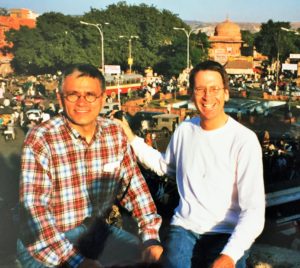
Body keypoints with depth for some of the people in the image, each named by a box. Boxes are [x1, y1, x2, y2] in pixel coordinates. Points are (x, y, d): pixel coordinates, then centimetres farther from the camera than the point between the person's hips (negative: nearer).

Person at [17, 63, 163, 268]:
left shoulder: (116, 134, -2)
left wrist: (151, 238, -9)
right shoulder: (40, 140, -17)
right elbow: (32, 208, -24)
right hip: (48, 240, -4)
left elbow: (133, 185, 3)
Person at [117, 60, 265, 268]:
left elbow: (253, 210, -14)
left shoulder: (244, 140, -11)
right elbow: (165, 165, 25)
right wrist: (132, 140, 15)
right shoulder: (185, 130, 5)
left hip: (227, 234, -2)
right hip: (185, 227, 3)